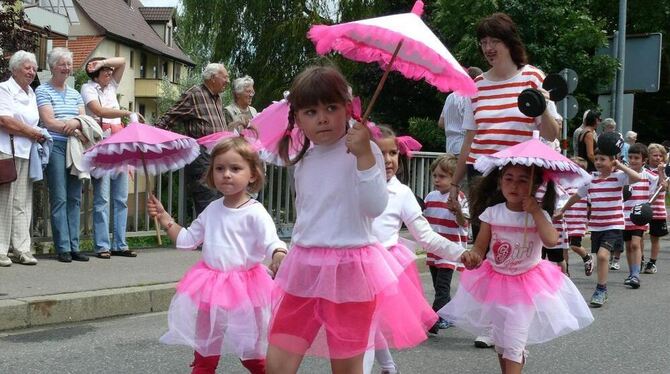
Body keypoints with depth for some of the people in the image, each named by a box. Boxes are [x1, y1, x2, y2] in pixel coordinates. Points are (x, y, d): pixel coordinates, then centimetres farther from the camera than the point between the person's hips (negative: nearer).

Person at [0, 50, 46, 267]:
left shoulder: (31, 94, 21)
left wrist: (38, 135, 7)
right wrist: (33, 133, -7)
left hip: (26, 153, 7)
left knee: (23, 202, 5)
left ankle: (22, 249, 7)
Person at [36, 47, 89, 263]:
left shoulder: (75, 94, 19)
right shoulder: (43, 91, 2)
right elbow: (49, 121, -9)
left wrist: (76, 122, -12)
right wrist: (76, 131, -14)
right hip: (55, 147, -5)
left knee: (75, 198, 4)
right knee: (59, 198, -6)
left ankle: (74, 246, 8)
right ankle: (63, 248, -3)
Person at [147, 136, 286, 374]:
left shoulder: (255, 213, -14)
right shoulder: (212, 209, 6)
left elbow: (271, 241, -27)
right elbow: (187, 239, 16)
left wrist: (278, 255, -49)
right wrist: (163, 217, 10)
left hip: (244, 285, -6)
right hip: (210, 284, 6)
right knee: (205, 352, 17)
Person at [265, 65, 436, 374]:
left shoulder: (364, 151, -9)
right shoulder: (302, 161, 10)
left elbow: (375, 207, -21)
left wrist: (364, 155, -28)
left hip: (350, 267, -5)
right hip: (305, 268, 6)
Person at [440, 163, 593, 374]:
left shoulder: (539, 215, -12)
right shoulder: (492, 213, -7)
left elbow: (551, 240, -30)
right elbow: (480, 247, -5)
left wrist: (535, 211, -28)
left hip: (528, 284, -3)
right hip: (495, 281, 3)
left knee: (514, 342, -6)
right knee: (500, 340, 17)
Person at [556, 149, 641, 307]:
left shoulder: (618, 176, -7)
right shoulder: (590, 179, 6)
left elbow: (636, 177, -26)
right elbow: (577, 196, 21)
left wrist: (620, 165, -17)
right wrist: (562, 210, 29)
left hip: (613, 225, -5)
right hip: (595, 226, 5)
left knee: (602, 255, -19)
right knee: (600, 257, 12)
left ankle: (601, 290, -6)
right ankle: (602, 291, 27)